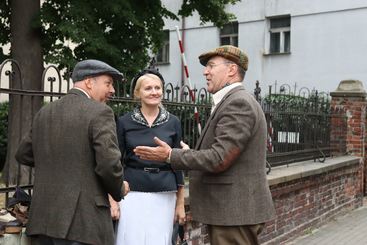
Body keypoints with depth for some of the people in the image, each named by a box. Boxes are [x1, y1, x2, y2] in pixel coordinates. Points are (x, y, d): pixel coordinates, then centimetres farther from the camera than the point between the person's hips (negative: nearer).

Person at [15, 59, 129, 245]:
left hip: (42, 219, 7)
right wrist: (120, 190, 1)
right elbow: (109, 164, -18)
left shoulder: (44, 112, 9)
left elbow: (23, 155, 17)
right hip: (83, 222, -6)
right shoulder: (99, 112, -11)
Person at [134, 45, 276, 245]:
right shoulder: (234, 102, 15)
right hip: (230, 209, 10)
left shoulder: (239, 103, -16)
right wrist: (190, 153, 21)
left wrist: (170, 156, -14)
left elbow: (219, 159, -21)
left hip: (235, 212, -10)